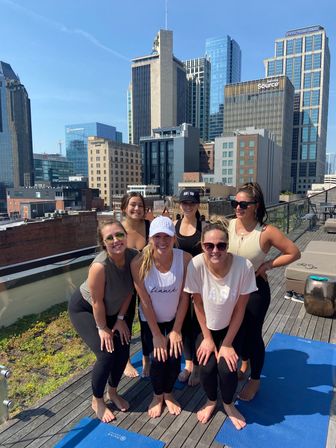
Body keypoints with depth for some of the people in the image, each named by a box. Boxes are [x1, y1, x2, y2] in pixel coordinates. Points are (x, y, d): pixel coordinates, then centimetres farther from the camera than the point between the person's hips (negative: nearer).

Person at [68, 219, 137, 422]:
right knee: (106, 354, -11)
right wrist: (102, 328, -13)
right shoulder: (100, 266, -38)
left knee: (123, 350, 2)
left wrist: (120, 318, -5)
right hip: (84, 309, -5)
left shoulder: (134, 256, -22)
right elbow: (97, 301, -26)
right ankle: (97, 400, 18)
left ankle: (113, 392, 31)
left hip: (111, 309, 5)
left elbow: (129, 290, -9)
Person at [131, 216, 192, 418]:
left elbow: (184, 297, -16)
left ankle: (169, 394, 30)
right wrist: (156, 334, -12)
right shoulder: (139, 263, -26)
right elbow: (145, 301, -18)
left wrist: (176, 330, -10)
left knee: (175, 356, -4)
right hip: (151, 320, -1)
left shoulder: (185, 259, -25)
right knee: (158, 358, -7)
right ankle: (158, 396, 27)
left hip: (176, 318, 1)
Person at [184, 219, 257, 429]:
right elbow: (198, 304, -13)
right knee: (207, 367, -14)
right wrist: (207, 338, -7)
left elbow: (240, 309, -15)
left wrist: (227, 343, -10)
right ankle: (211, 401, 23)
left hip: (232, 328, 0)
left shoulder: (244, 266, -28)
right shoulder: (196, 265, -26)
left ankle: (229, 404, 20)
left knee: (227, 368, -16)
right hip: (207, 327, 1)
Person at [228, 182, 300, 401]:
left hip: (255, 289, -4)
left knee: (253, 333, 8)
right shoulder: (228, 226, -11)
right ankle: (245, 362, 51)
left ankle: (255, 380, 33)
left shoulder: (267, 232, -20)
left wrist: (267, 265, -15)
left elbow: (294, 252, -11)